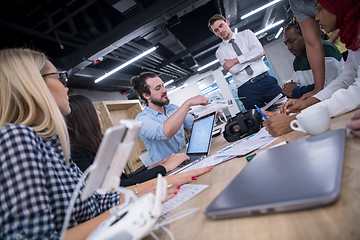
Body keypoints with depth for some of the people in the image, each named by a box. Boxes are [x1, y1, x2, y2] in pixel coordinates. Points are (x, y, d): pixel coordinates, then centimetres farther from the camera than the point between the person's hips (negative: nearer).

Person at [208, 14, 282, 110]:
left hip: (265, 80, 1)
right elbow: (234, 70, -6)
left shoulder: (246, 34, 14)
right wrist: (253, 55, -1)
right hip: (246, 89, -1)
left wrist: (236, 60, -8)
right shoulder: (220, 52, 10)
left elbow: (259, 50, -5)